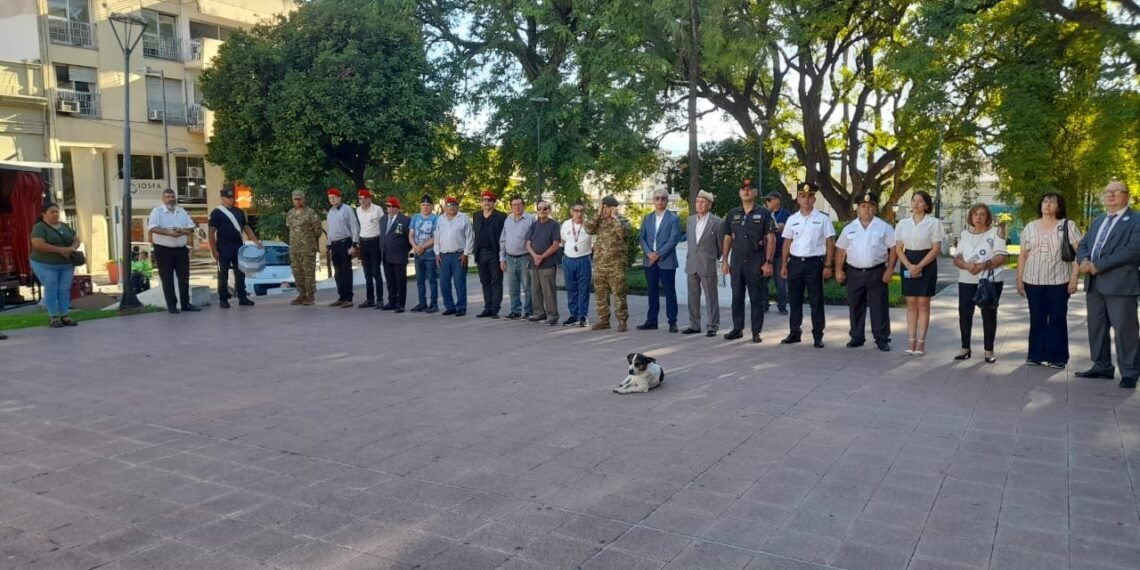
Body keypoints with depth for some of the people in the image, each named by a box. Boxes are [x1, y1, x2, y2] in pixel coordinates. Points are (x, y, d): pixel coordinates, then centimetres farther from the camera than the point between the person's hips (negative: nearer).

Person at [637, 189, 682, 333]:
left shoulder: (673, 218, -2)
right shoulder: (647, 218, 12)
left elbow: (673, 240, -10)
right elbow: (642, 238, 7)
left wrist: (658, 255, -15)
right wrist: (649, 253, -9)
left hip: (666, 261, -4)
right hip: (649, 260, 4)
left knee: (670, 292, 1)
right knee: (652, 292, 9)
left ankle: (672, 322, 7)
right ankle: (651, 321, 15)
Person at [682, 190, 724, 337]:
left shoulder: (717, 222, -7)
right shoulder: (690, 220, 9)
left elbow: (721, 245, 2)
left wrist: (715, 259, 9)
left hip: (708, 265, -5)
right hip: (691, 264, 5)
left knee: (711, 297, 1)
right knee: (693, 297, 10)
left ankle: (713, 326, 8)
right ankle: (694, 325, 18)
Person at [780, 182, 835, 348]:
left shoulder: (822, 218, -2)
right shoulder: (792, 219, 8)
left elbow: (830, 243, -2)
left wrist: (828, 266, -8)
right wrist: (784, 265, 8)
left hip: (814, 263, -3)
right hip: (795, 262, 3)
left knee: (816, 301, 2)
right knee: (794, 300, 10)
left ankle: (818, 336, 10)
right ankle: (794, 333, 21)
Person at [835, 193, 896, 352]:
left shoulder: (884, 227, 1)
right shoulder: (849, 228, 9)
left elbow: (893, 248, -1)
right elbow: (841, 250, 10)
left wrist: (890, 269, -9)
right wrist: (839, 270, 2)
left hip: (877, 272, -2)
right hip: (854, 273, 3)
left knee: (879, 307, 0)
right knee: (855, 307, 8)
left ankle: (882, 339, 7)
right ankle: (857, 337, 19)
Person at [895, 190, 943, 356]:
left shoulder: (933, 223, -4)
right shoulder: (903, 223, 7)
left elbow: (936, 248, -7)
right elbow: (898, 248, 5)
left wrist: (919, 266, -15)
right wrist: (909, 266, -10)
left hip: (927, 265, -3)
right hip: (908, 265, 3)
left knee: (923, 303, -1)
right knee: (911, 303, 4)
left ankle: (921, 342, 2)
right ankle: (911, 341, 6)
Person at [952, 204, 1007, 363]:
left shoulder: (995, 232, 1)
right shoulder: (964, 234, 10)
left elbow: (1001, 257, -8)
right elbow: (957, 258, 5)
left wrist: (983, 265, -23)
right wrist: (966, 265, -17)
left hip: (990, 281, -3)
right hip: (966, 281, 3)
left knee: (989, 314, 0)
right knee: (964, 313, 1)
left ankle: (989, 350, 8)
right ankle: (965, 348, 12)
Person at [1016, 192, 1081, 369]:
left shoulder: (1068, 225, 0)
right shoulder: (1030, 227, 9)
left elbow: (1078, 253, -4)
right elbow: (1023, 255, 11)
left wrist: (1074, 278, -11)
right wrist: (1019, 279, 7)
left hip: (1059, 281, -2)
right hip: (1033, 281, 2)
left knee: (1058, 318, 3)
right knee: (1036, 318, 7)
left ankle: (1057, 357, 9)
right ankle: (1035, 355, 15)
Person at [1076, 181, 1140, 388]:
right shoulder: (1097, 221, 21)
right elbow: (1083, 246, 18)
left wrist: (1099, 265, -17)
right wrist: (1084, 260, -6)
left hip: (1120, 284, -7)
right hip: (1094, 284, 7)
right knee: (1096, 328, 12)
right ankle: (1102, 367, 23)